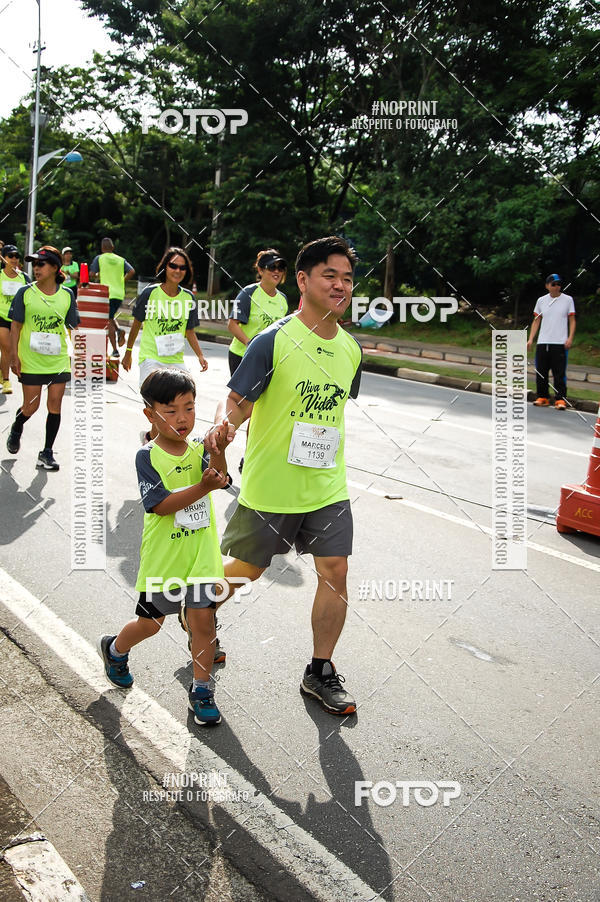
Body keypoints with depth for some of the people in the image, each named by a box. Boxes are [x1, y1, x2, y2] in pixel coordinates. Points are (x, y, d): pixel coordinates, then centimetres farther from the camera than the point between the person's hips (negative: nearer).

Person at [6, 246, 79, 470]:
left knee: (55, 405, -1)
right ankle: (16, 429, 37)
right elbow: (15, 326, 0)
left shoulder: (66, 295, 2)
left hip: (59, 360, 1)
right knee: (31, 407, 3)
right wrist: (14, 356, -6)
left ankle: (47, 453, 11)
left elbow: (74, 326, 9)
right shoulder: (25, 293, -3)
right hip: (31, 361, -1)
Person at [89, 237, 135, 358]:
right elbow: (132, 272, -2)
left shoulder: (99, 258, 1)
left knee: (109, 321, 0)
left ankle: (115, 349, -6)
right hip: (119, 294, 4)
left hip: (107, 293, -4)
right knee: (110, 317, 24)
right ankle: (119, 330, -5)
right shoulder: (121, 259, 10)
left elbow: (91, 274, -5)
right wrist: (122, 281, 11)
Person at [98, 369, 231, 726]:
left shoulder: (200, 450, -1)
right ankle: (115, 649, 45)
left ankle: (202, 689, 19)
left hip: (201, 555, 2)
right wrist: (202, 487, -31)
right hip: (163, 556, -2)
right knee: (151, 623, 14)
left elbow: (220, 479, -20)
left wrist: (219, 452, -41)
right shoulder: (148, 456, -11)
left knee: (203, 619, 2)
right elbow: (160, 505, -20)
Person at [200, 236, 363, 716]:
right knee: (245, 570, 12)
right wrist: (224, 424, -36)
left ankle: (320, 672, 21)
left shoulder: (351, 349, 4)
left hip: (328, 489, 5)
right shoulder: (272, 341, -15)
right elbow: (237, 402, -14)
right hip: (270, 488, -4)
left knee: (335, 574, 2)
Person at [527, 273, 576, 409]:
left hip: (560, 343, -3)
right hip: (542, 342, 3)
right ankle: (542, 398, 16)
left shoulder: (567, 300, 5)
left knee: (559, 373, -6)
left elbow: (572, 320, 6)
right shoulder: (541, 300, 11)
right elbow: (536, 321, 15)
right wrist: (531, 339, 6)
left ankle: (560, 399, -1)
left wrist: (570, 338, -7)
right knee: (541, 372, 4)